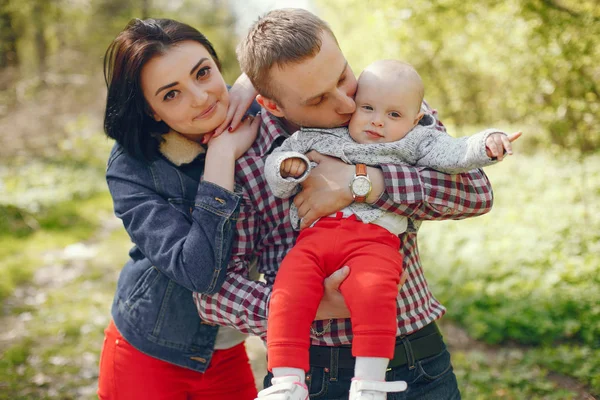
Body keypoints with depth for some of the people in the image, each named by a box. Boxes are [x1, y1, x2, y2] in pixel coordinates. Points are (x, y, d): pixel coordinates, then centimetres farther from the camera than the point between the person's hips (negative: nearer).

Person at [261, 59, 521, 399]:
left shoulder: (415, 142, 20)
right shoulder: (314, 138, 23)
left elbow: (454, 154, 6)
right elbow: (277, 184, 24)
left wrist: (486, 144, -12)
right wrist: (286, 167, 2)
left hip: (375, 237, -2)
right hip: (316, 233, 2)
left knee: (373, 294, -32)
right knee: (289, 295, -22)